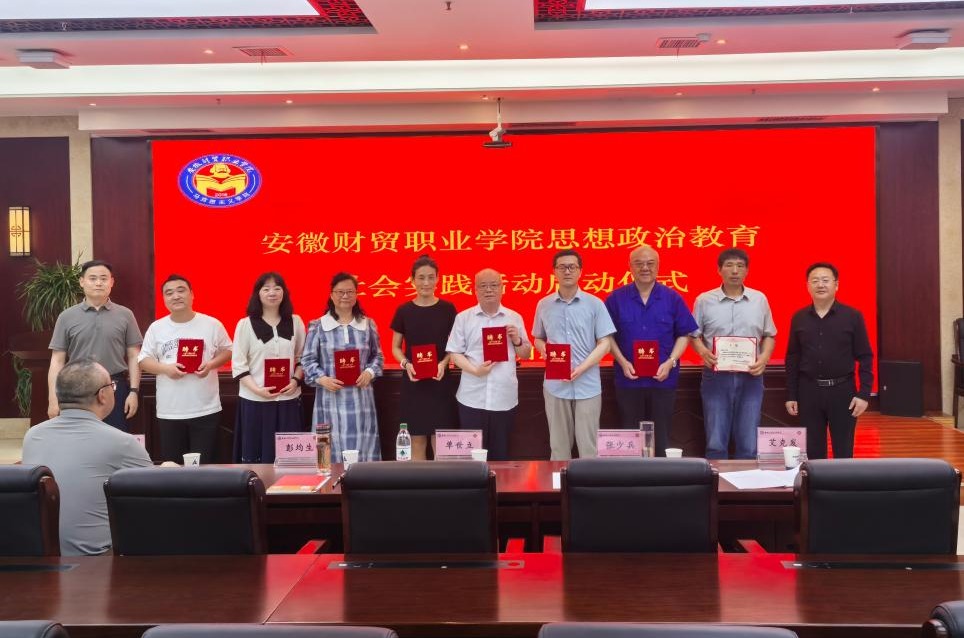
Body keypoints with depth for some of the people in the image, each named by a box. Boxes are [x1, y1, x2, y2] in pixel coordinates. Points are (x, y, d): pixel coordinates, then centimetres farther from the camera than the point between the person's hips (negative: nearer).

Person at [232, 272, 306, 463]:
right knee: (256, 455, 3)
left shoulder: (296, 322, 6)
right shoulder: (245, 324, -2)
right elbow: (238, 364, -4)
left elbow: (302, 358, 12)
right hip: (254, 400, -2)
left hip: (289, 399, 2)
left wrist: (296, 380, -7)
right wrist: (257, 389, -16)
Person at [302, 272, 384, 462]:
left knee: (362, 447, 3)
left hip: (360, 398, 2)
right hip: (330, 398, -2)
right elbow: (308, 360, 3)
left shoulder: (368, 324, 9)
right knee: (333, 448, -1)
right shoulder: (318, 326, 3)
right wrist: (322, 379, -13)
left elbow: (378, 356, 15)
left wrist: (370, 372, -5)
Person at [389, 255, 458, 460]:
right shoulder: (403, 311, 1)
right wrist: (406, 364, -12)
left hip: (440, 382, -1)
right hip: (413, 383, 1)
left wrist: (444, 363, -13)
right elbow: (396, 347, 8)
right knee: (417, 441, 7)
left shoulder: (447, 309, 0)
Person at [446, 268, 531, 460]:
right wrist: (475, 370, -15)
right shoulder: (463, 318, 3)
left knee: (501, 451, 8)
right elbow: (455, 353, 0)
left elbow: (526, 355, 14)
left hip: (505, 397, 1)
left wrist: (517, 341, -7)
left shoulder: (514, 318, 8)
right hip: (472, 398, -1)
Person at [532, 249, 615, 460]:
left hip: (588, 385, -2)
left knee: (588, 444, 3)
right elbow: (537, 339, 16)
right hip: (555, 385, 2)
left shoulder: (594, 304, -1)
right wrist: (543, 349, -9)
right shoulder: (543, 305, 5)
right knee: (558, 443, 9)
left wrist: (581, 368, -15)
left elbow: (604, 344, -3)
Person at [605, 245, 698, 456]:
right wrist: (623, 362, -9)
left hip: (663, 379, 0)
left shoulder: (672, 298, 3)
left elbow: (684, 335, 5)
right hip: (628, 379, 0)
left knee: (661, 438, 5)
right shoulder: (616, 298, 2)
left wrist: (670, 362, -8)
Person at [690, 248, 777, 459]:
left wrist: (765, 357, -6)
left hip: (750, 377, 1)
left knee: (748, 442, 4)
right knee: (716, 442, 2)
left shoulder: (759, 299, 8)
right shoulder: (704, 300, 3)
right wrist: (703, 351, -13)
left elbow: (769, 335, 13)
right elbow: (694, 335, 7)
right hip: (716, 376, -1)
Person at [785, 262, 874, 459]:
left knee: (843, 452, 5)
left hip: (842, 390, -2)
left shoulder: (853, 316, -2)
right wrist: (791, 395, 5)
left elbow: (865, 357, -1)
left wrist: (864, 394, -8)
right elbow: (792, 359, 8)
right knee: (812, 452, 8)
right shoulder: (799, 318, 4)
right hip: (808, 391, 2)